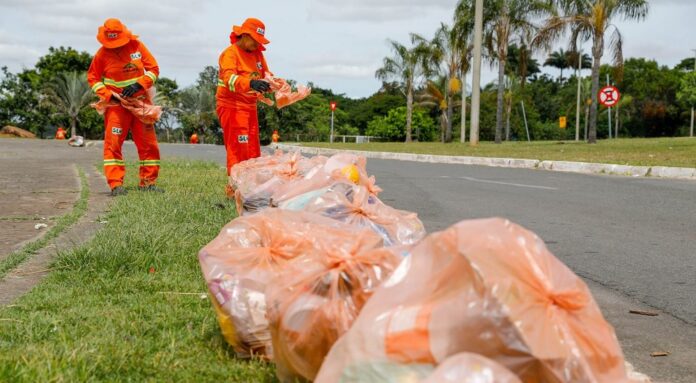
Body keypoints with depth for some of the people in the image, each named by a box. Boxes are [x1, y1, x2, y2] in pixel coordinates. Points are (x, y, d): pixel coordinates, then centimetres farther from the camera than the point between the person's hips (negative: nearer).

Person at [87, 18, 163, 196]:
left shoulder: (137, 46, -3)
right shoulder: (102, 53, -5)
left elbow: (153, 69, 0)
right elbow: (93, 78, 4)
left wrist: (138, 85, -16)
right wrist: (107, 94, -12)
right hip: (116, 104, -2)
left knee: (148, 143, 3)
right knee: (113, 143, -11)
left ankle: (148, 182, 13)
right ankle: (116, 184, -10)